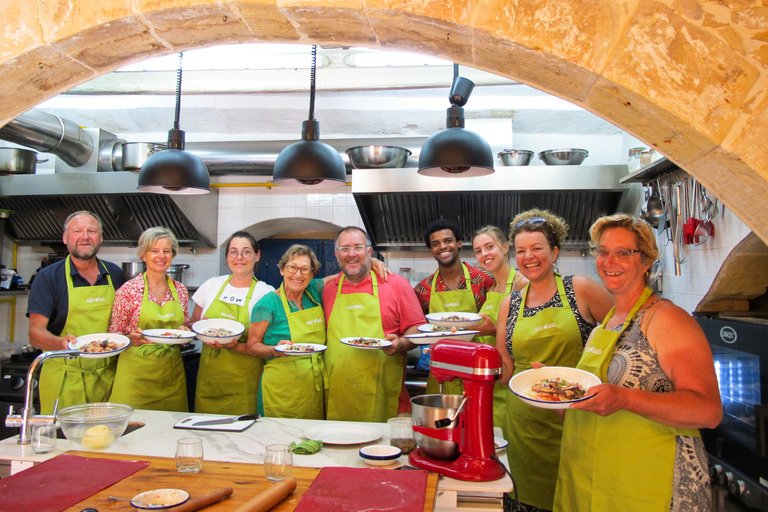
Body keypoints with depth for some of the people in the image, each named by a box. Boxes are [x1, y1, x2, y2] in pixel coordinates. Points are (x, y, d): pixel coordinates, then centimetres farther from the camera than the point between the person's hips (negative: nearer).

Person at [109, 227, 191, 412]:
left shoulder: (180, 290, 6)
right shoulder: (129, 290, -5)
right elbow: (114, 335, 0)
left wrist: (184, 332, -4)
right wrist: (132, 339, -19)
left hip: (172, 374, 4)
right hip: (137, 374, -3)